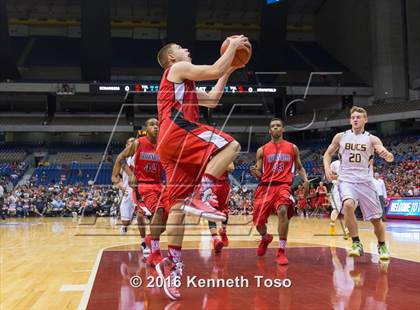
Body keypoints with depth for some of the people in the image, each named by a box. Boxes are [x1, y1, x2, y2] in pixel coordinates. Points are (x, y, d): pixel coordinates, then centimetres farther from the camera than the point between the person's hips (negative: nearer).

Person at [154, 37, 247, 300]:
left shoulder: (183, 83, 36)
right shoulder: (178, 69, 8)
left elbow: (213, 100, 36)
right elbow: (215, 71, -4)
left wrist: (229, 71, 36)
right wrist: (233, 46, 9)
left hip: (171, 144, 9)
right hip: (177, 132, -9)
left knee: (179, 203, 2)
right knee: (231, 145, -19)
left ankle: (172, 262, -2)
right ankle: (203, 194, -27)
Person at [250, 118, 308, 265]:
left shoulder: (292, 148, 13)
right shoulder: (262, 150, 12)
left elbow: (299, 167, 21)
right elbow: (259, 174, 12)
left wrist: (305, 180, 2)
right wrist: (255, 172, -12)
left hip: (283, 185, -2)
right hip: (265, 186, 2)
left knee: (282, 211, -31)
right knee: (258, 221, 1)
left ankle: (281, 251, -22)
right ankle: (265, 238, 40)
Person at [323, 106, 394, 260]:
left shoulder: (372, 139, 1)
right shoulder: (340, 137, 5)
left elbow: (389, 158, -10)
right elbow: (328, 154, 15)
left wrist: (387, 155, -35)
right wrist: (327, 167, -5)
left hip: (365, 181, 1)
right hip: (346, 179, 0)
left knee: (375, 218, 4)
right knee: (348, 204, -31)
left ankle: (382, 246, 33)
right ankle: (357, 244, -18)